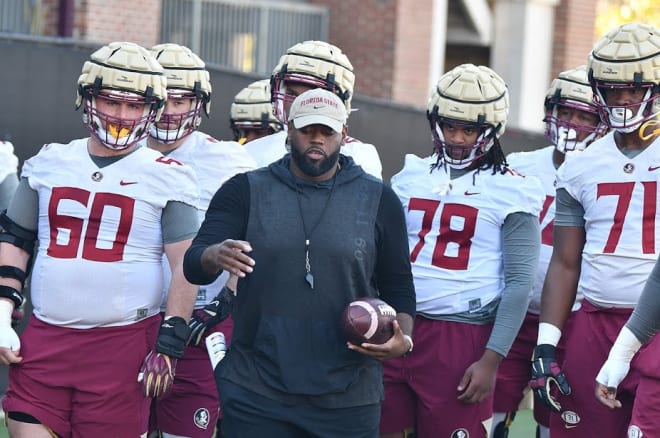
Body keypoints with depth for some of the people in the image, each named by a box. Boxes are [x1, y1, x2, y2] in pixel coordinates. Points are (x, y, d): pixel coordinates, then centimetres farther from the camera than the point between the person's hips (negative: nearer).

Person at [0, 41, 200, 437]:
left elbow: (186, 266, -2)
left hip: (125, 345, -3)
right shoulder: (49, 164, 10)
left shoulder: (166, 177, 0)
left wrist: (169, 344, -7)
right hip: (44, 339, 3)